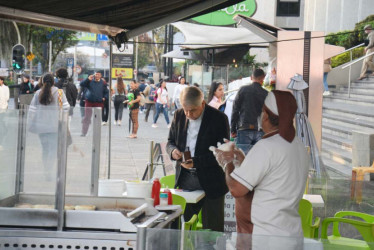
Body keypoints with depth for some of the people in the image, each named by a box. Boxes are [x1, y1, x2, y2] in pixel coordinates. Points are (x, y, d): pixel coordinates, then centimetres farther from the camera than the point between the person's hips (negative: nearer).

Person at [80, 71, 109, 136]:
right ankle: (84, 133, 1)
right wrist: (88, 79, -18)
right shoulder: (90, 81, 2)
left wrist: (104, 98, -2)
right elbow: (81, 84, -7)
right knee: (87, 118, -2)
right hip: (89, 102, -1)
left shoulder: (102, 83, 6)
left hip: (98, 103, 1)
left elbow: (107, 92, 14)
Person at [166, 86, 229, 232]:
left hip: (211, 181, -4)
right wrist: (173, 151, -9)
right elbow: (170, 141, 16)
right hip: (185, 178, 4)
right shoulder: (179, 115, 5)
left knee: (212, 228, 2)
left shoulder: (219, 118, -10)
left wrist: (196, 162, -23)